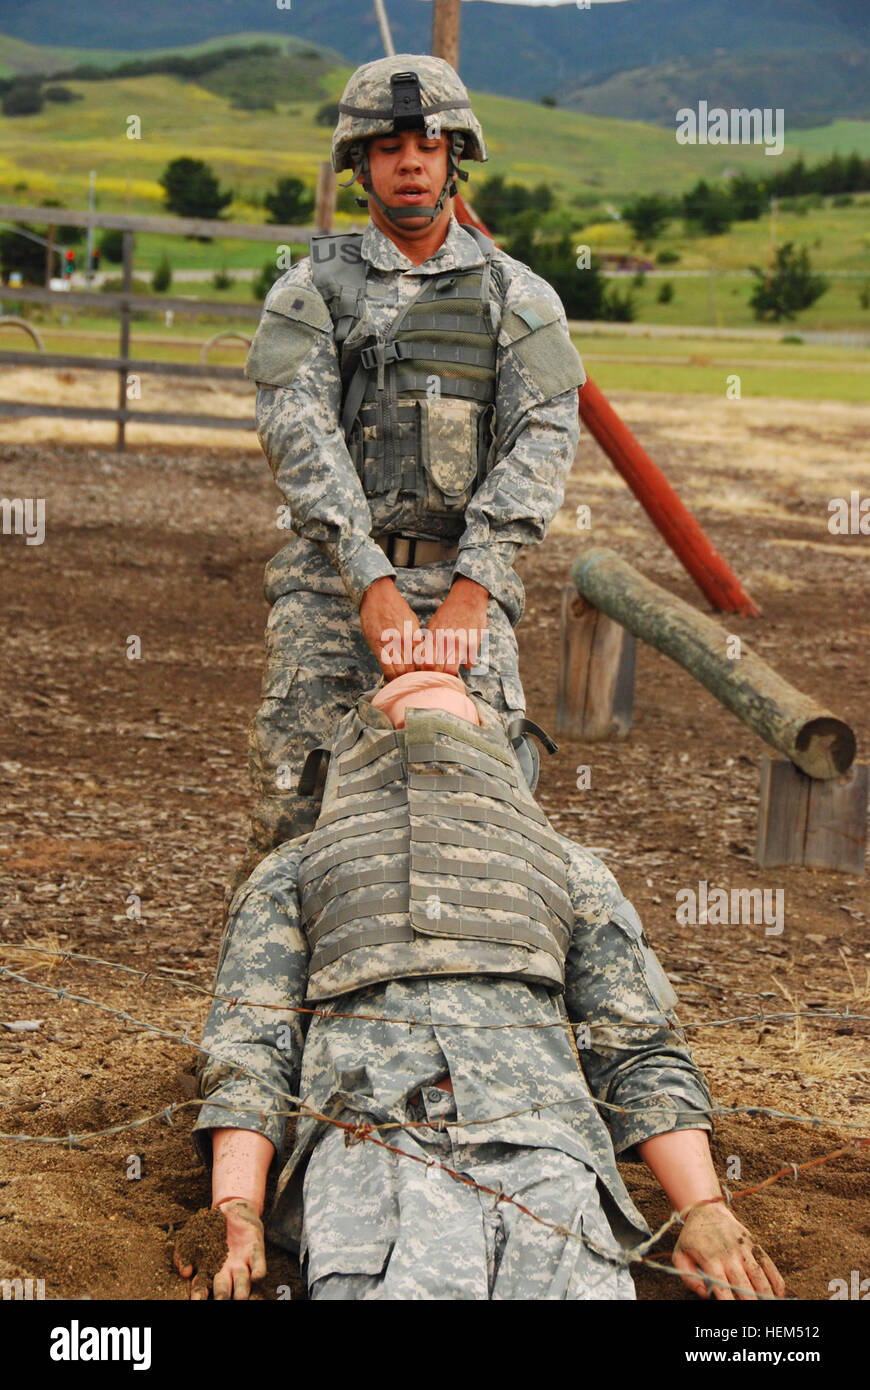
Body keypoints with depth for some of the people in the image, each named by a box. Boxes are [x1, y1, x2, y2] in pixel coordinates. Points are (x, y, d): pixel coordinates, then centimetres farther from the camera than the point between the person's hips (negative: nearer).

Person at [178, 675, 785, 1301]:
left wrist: (706, 1210, 6)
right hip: (371, 1131, -1)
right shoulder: (292, 873, 32)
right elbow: (248, 1046, 17)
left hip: (540, 1137, 2)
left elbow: (640, 1052, 25)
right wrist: (235, 1215, -3)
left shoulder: (570, 870, 36)